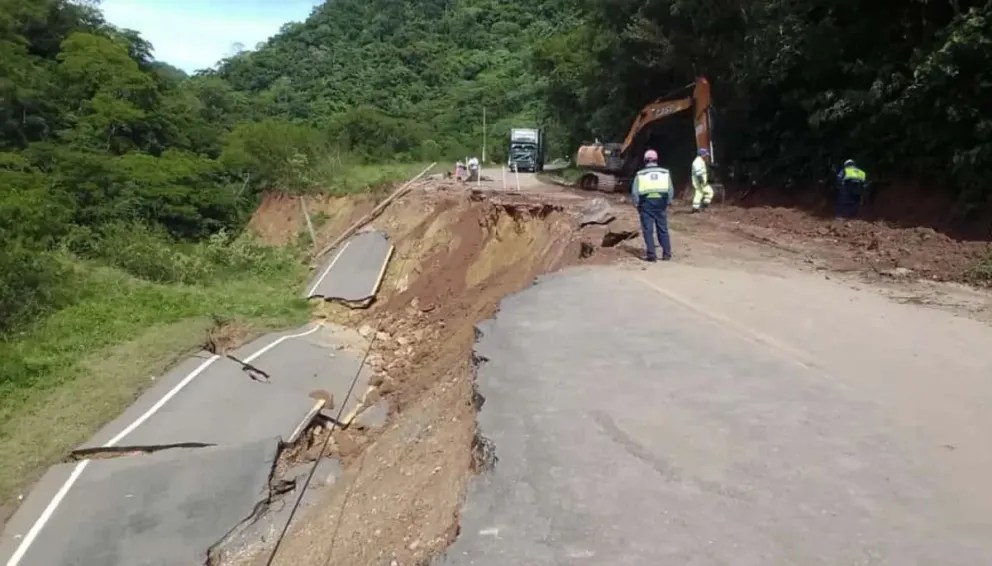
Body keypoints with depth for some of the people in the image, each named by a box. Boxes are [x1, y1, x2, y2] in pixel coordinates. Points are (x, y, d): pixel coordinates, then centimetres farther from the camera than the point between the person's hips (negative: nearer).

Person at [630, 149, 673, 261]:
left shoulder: (640, 174, -1)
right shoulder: (665, 172, 4)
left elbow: (634, 192, -3)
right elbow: (670, 190, 3)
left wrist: (637, 205, 8)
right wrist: (667, 203, 14)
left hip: (646, 205, -2)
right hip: (661, 204, 2)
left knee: (648, 230, 2)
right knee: (663, 230, 11)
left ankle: (651, 255, -2)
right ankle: (666, 254, 11)